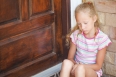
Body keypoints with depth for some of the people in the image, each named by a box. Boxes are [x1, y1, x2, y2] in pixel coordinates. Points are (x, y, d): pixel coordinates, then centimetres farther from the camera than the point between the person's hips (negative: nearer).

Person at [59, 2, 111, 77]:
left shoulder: (102, 38, -13)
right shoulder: (76, 35, -4)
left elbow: (98, 66, -8)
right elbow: (70, 58, 4)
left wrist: (81, 66, -23)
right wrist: (76, 65, -19)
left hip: (93, 71, -3)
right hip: (76, 67, 3)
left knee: (80, 69, -37)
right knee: (66, 62, -32)